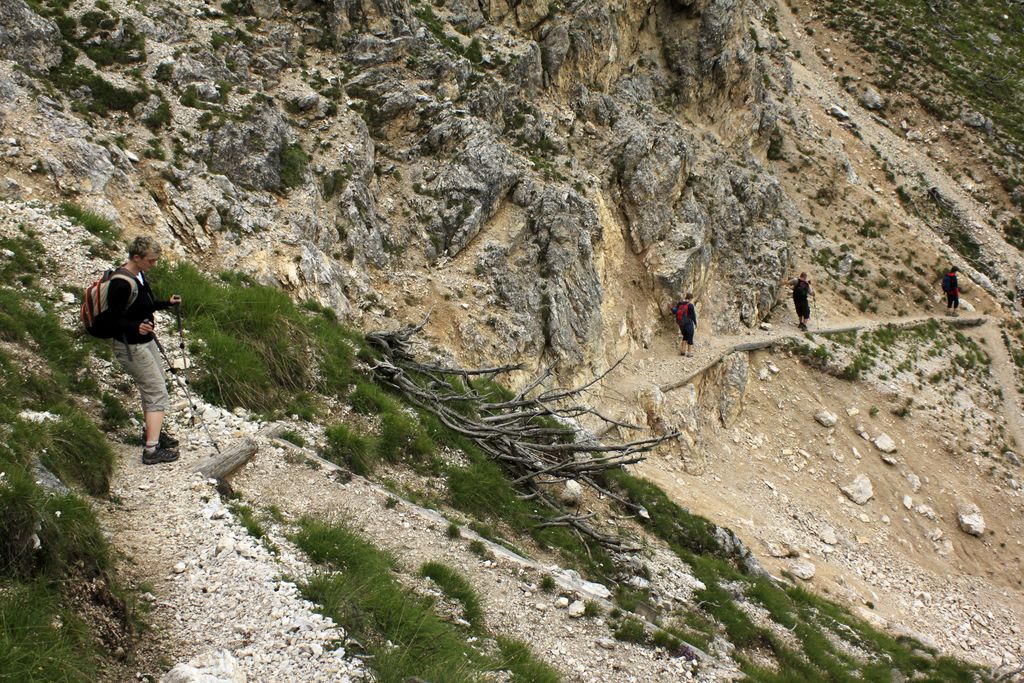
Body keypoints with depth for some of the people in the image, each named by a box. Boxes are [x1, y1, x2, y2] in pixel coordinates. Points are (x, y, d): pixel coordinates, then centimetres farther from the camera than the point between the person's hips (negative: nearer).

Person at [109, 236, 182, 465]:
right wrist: (136, 327, -42)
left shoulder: (139, 275, 4)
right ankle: (151, 450, -7)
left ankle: (154, 433, 43)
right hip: (131, 347, -10)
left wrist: (167, 303, 14)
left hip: (146, 341, 10)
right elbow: (114, 319, -26)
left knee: (152, 388, 24)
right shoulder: (122, 284, -26)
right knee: (157, 393, -8)